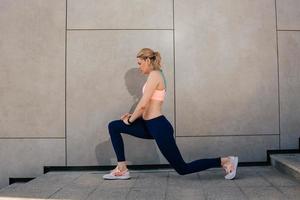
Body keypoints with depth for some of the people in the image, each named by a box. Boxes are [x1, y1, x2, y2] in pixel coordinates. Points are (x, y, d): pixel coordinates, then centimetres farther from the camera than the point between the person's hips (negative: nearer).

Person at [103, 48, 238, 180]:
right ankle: (122, 169, 11)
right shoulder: (156, 75, 17)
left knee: (182, 169, -1)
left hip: (159, 127, -10)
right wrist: (132, 116, 13)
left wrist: (130, 120, -2)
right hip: (151, 125, 10)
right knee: (114, 126, 9)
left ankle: (225, 161, 9)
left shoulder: (154, 75, -13)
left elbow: (143, 104, -17)